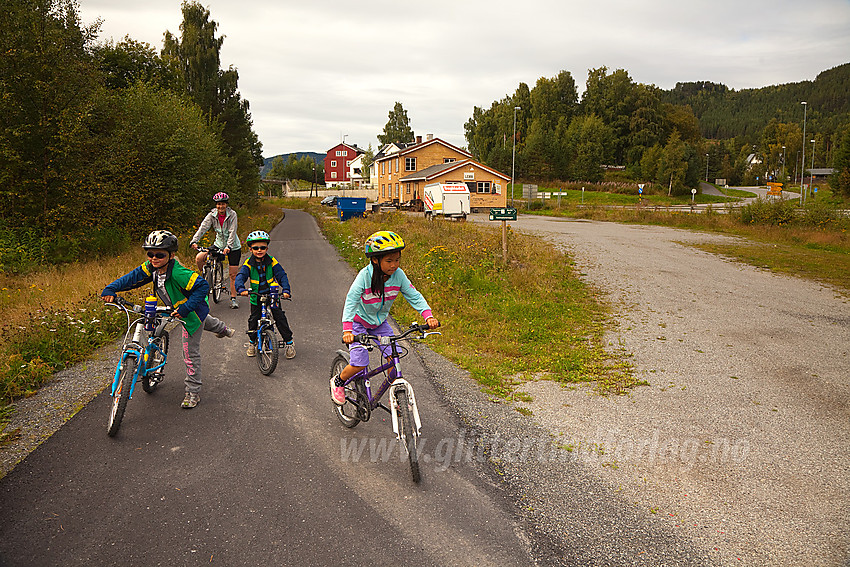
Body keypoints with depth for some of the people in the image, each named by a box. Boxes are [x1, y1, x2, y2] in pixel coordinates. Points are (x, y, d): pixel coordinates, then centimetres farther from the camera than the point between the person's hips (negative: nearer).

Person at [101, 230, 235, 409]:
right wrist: (110, 290, -25)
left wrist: (184, 309, -42)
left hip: (193, 311, -9)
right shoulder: (151, 268, -16)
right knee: (204, 321, 40)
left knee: (190, 352, -3)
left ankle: (193, 392, 9)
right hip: (178, 308, 9)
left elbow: (202, 286, -39)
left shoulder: (178, 273, -39)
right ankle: (222, 328, 75)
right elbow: (132, 278, -12)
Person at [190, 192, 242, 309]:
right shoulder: (212, 215, -8)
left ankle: (233, 298, 11)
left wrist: (228, 247, -37)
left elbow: (232, 232, -24)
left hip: (233, 247, -3)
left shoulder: (232, 214, -15)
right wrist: (194, 241, -34)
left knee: (233, 274, -3)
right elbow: (203, 228, -19)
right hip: (218, 244, 3)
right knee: (199, 258, -18)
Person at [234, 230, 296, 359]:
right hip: (256, 297, 1)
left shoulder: (272, 262, -8)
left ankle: (289, 342, 10)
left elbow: (282, 276, -10)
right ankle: (252, 342, 26)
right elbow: (240, 276, -18)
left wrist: (286, 290, -25)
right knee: (253, 319, 1)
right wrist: (241, 289, -38)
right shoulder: (249, 264, -7)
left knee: (280, 318, -3)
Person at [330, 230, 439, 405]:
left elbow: (414, 296, -14)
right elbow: (351, 301, -34)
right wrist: (347, 330, -47)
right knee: (360, 364, -12)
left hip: (380, 322, 4)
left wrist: (428, 316, -31)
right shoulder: (365, 275, -29)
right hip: (359, 322, -4)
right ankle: (338, 381, 18)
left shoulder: (398, 275, -17)